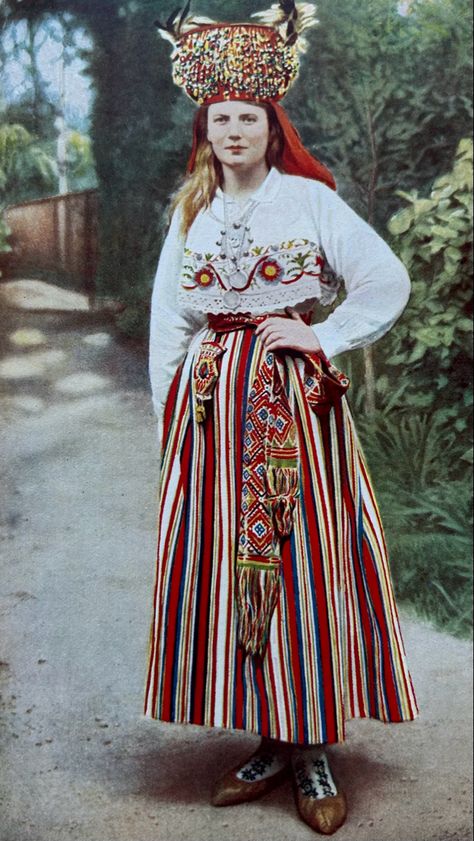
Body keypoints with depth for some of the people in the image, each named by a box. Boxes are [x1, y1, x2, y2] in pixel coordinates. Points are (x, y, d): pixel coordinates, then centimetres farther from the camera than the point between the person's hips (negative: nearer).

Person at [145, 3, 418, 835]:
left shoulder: (310, 199, 1)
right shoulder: (189, 214, 12)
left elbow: (388, 283, -2)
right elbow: (167, 321, 13)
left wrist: (322, 337, -8)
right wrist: (169, 414, 8)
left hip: (294, 400, -3)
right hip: (212, 400, 4)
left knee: (304, 565, -2)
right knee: (222, 567, 2)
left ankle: (313, 749, 12)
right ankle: (270, 743, 16)